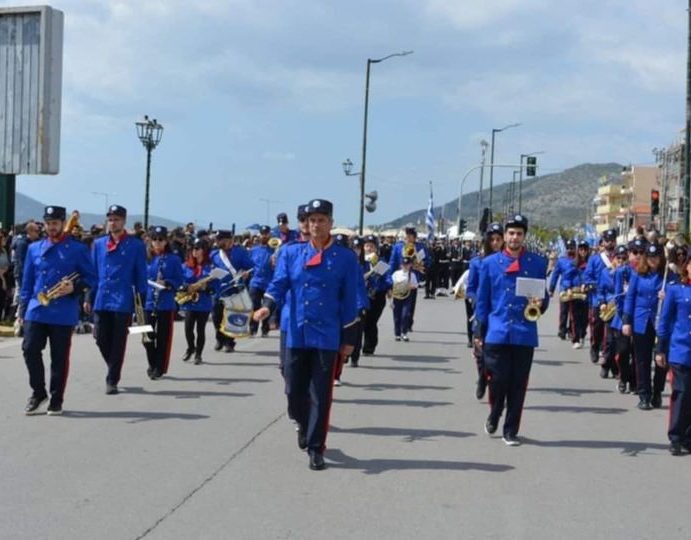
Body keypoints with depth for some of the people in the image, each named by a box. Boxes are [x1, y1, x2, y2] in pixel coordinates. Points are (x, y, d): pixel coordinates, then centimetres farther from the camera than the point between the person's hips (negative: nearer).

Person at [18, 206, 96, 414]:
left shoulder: (77, 249, 2)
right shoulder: (34, 248, 11)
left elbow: (91, 278, 2)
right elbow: (27, 281, 13)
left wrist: (74, 287, -16)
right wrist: (22, 309, 9)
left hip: (64, 314, -3)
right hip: (36, 311, 3)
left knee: (60, 357, 2)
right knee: (30, 350, -4)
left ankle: (56, 400, 14)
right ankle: (38, 393, 14)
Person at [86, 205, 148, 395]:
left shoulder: (136, 245, -1)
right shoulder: (98, 244, 8)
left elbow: (141, 276, 0)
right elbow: (93, 273, 12)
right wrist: (89, 298, 7)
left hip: (123, 302, -3)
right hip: (101, 301, 3)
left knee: (118, 343, 1)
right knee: (102, 340, 6)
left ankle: (112, 380, 10)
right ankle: (114, 370, 29)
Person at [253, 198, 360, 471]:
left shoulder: (346, 257, 0)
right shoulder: (291, 252, 4)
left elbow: (350, 300, 2)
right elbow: (279, 284, -3)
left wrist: (349, 338, 2)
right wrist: (267, 305, -24)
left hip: (327, 336, -2)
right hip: (296, 333, 2)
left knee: (320, 395, 0)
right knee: (294, 389, 9)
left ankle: (315, 448, 10)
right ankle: (303, 424, 39)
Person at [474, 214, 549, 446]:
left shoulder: (538, 263, 4)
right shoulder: (490, 263, 4)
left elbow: (545, 296, 11)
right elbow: (482, 300, 7)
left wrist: (540, 304, -13)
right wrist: (479, 332, 5)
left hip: (525, 334, 1)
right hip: (497, 333, -1)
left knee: (518, 385, 4)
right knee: (498, 380, -1)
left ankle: (511, 431, 17)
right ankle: (494, 416, 28)